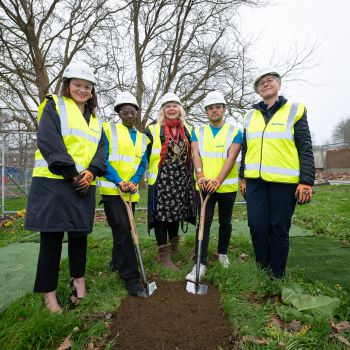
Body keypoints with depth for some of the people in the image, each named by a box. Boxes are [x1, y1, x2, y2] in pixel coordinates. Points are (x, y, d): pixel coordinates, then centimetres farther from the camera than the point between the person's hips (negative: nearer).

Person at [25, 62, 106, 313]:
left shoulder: (94, 118, 18)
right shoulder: (54, 106, 3)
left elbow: (100, 149, 9)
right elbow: (49, 142, -11)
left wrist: (91, 173, -9)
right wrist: (72, 174, -14)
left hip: (84, 186, 5)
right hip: (53, 184, -5)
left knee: (80, 233, 13)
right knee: (52, 237, 1)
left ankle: (78, 278, 32)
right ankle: (49, 292, 16)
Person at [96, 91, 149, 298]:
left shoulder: (143, 138, 15)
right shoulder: (109, 130, 1)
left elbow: (143, 164, 8)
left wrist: (133, 182, -10)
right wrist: (119, 182, -16)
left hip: (131, 191, 5)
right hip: (111, 188, -5)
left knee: (124, 230, 14)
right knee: (123, 230, -11)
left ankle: (116, 263, 36)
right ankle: (131, 279, -5)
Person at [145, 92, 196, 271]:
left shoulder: (187, 130, 12)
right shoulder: (153, 130, -1)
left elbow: (191, 156, 18)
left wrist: (194, 177, 15)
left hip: (181, 180, 4)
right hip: (161, 180, -4)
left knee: (176, 212, 15)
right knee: (162, 214, -3)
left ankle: (174, 245, 37)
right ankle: (164, 254, 9)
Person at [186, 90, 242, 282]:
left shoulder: (235, 132, 2)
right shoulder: (198, 132, 8)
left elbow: (231, 158, -11)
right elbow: (196, 155, -5)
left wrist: (217, 180, -24)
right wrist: (201, 176, -23)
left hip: (227, 186, 0)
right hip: (203, 186, 0)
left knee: (225, 222, 15)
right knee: (204, 223, -3)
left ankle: (222, 253, 36)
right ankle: (201, 264, 3)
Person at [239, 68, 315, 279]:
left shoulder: (295, 110, 5)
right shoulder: (250, 116, 16)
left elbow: (305, 148, -1)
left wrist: (307, 181, -8)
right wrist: (243, 177, 15)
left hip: (284, 180, -3)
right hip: (255, 180, 4)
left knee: (279, 228, 5)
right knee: (257, 226, 3)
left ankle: (277, 275, 22)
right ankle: (262, 270, 24)